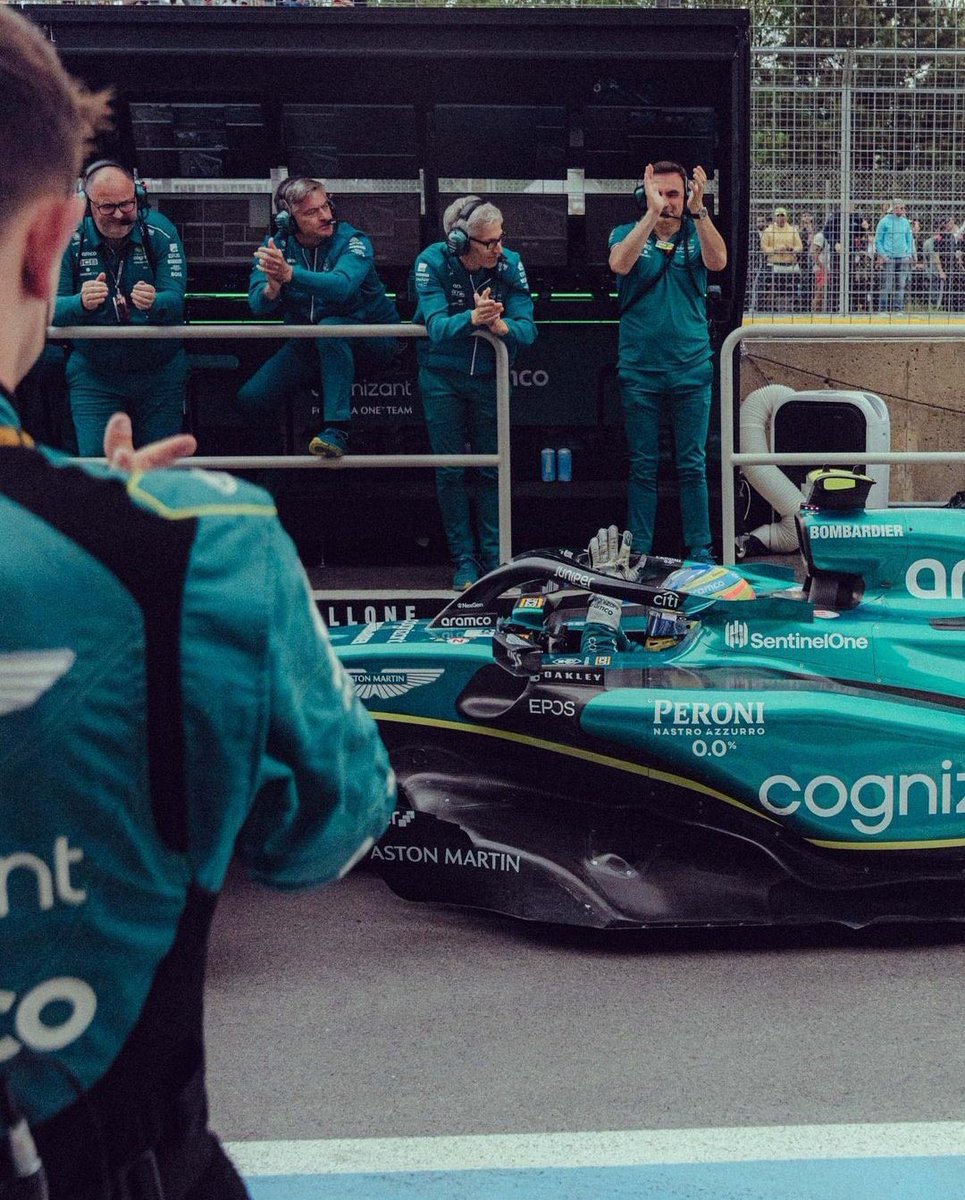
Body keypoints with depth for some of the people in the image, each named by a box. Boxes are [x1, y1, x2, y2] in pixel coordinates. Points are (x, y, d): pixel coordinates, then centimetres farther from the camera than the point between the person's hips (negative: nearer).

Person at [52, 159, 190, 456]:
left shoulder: (161, 232, -9)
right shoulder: (70, 240, -8)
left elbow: (175, 300, -17)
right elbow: (53, 310, -14)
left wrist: (154, 303, -42)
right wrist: (82, 303, -37)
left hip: (161, 371, 0)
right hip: (92, 373, 0)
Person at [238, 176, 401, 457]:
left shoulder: (352, 240, -18)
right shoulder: (276, 245, -6)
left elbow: (342, 286, -39)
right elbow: (257, 305, -17)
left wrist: (289, 274, -53)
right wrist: (272, 289, -41)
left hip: (369, 338, -4)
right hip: (308, 344, 4)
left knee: (330, 326, -38)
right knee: (250, 398, -10)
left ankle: (337, 429, -35)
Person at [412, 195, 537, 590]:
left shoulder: (510, 264, -15)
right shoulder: (433, 262, -19)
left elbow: (527, 329, -19)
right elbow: (436, 327, -29)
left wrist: (499, 325, -41)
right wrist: (471, 318, -49)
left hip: (488, 376, 1)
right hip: (442, 378, -1)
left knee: (491, 469, 7)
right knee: (450, 471, 2)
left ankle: (492, 556, 15)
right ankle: (463, 558, 11)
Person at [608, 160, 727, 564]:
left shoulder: (696, 235, 5)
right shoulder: (627, 233, 4)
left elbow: (718, 261, -16)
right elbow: (619, 263, -18)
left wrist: (698, 210, -28)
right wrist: (652, 214, -28)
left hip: (691, 369, 0)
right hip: (639, 370, 0)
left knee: (693, 466, 4)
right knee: (643, 466, 6)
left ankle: (699, 551, 10)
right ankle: (639, 552, 12)